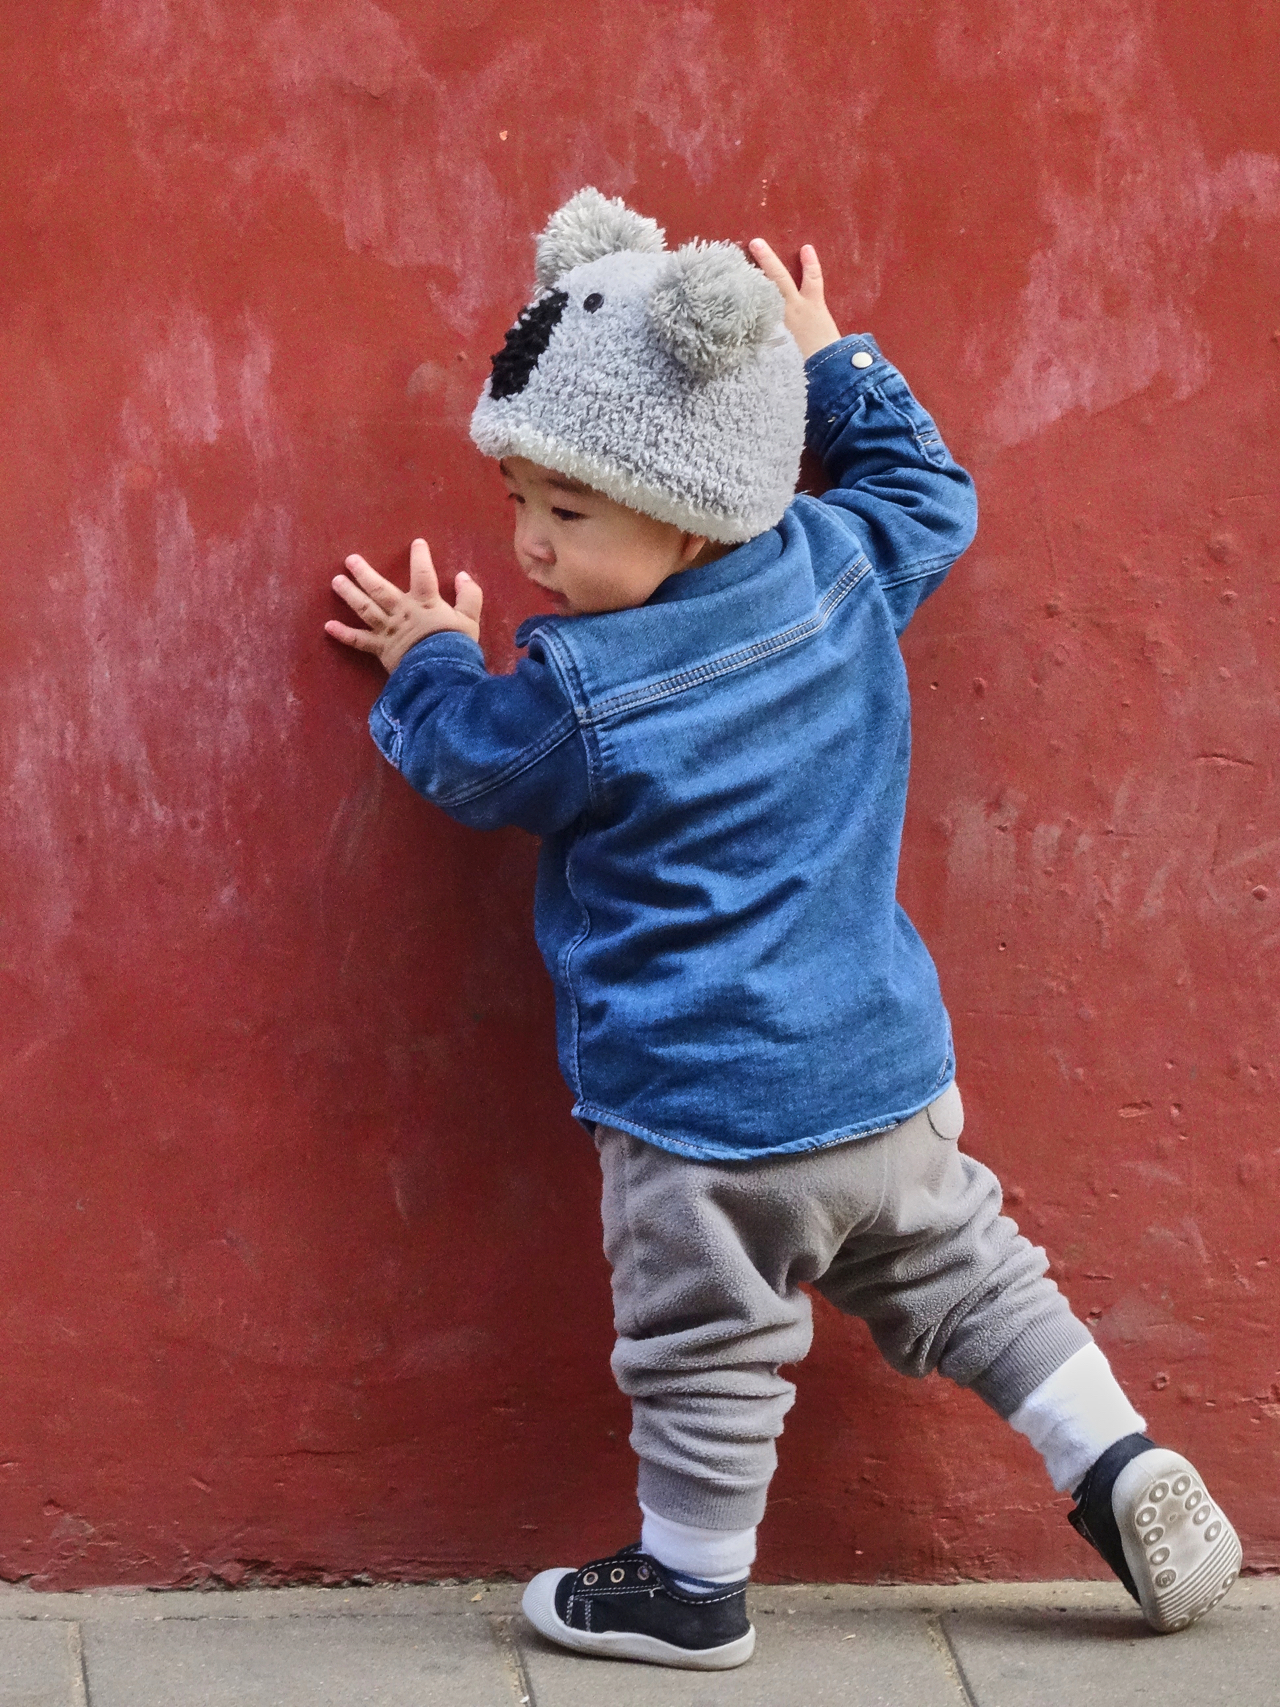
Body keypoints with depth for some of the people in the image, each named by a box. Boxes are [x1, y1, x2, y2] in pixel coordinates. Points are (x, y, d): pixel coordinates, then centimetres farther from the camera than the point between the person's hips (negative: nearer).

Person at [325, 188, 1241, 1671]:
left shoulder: (577, 692, -21)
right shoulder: (844, 567, -5)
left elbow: (470, 765, 0)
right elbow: (930, 489, 17)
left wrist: (432, 661, 18)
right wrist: (829, 366, 26)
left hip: (708, 1113, -6)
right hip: (891, 1073, 6)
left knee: (705, 1352, 10)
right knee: (964, 1274, 22)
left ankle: (690, 1587, 26)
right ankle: (1126, 1473, 21)